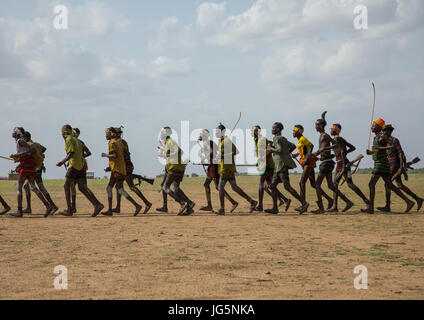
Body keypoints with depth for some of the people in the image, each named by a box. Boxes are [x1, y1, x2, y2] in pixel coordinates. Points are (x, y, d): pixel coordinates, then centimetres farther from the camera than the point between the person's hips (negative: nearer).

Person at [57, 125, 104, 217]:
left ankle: (69, 210, 2)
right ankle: (97, 204, -16)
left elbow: (71, 153, -18)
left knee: (66, 187, 3)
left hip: (74, 165, -8)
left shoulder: (69, 139, -6)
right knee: (82, 188, 1)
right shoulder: (75, 139, 21)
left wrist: (63, 161, -20)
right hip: (81, 165, 8)